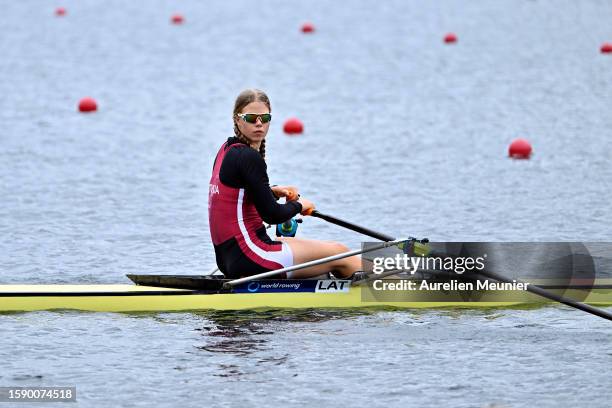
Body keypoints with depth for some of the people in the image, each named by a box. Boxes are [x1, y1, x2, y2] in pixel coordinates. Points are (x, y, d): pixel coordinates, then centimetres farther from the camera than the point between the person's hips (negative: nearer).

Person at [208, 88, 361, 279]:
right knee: (339, 253, 6)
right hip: (249, 260, -10)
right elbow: (272, 215, -18)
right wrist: (298, 205, 2)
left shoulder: (226, 151, 11)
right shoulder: (248, 157, -18)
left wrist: (272, 191, 13)